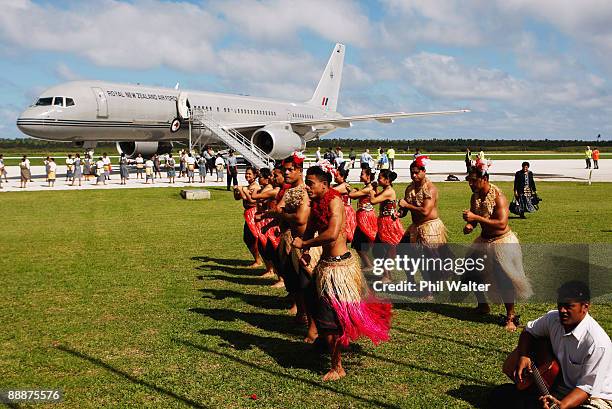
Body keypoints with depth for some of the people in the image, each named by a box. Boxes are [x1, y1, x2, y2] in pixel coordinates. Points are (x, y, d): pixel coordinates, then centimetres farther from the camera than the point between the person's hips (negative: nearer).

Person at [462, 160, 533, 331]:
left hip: (502, 242, -7)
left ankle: (510, 317, 6)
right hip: (484, 240, 7)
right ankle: (482, 306, 34)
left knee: (505, 280, -9)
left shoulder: (498, 197, -23)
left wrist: (476, 218, -35)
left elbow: (502, 224, -32)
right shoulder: (475, 196, -2)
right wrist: (469, 225, -13)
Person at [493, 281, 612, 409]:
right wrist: (523, 356, -6)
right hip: (557, 388, 6)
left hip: (592, 396, -6)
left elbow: (587, 387, -22)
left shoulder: (598, 343, -25)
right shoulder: (553, 318, -6)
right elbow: (528, 331, 12)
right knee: (500, 394, -8)